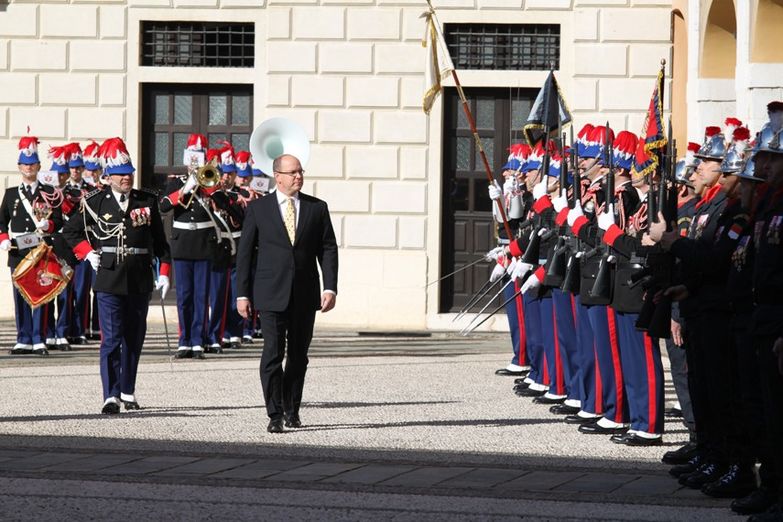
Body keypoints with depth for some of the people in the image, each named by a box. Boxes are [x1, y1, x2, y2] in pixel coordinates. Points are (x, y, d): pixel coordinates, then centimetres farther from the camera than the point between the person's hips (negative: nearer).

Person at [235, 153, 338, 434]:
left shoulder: (317, 208, 7)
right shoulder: (258, 208, 3)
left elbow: (328, 249, 5)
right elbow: (244, 251, 3)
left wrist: (330, 287, -6)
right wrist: (242, 293, -2)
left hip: (305, 294, 2)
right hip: (272, 294, -2)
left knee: (299, 355, 9)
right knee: (273, 353, -9)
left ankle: (292, 409, 23)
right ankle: (275, 415, -7)